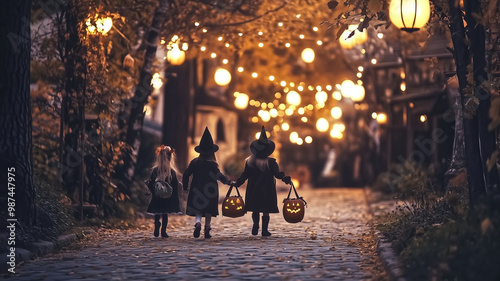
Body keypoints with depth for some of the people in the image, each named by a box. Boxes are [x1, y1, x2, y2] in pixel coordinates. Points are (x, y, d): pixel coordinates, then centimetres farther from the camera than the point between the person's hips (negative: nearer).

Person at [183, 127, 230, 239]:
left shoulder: (195, 162, -1)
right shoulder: (212, 164, -9)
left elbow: (186, 174, -1)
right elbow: (219, 176, -18)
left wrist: (185, 186, 10)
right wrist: (228, 181, -8)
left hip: (197, 190, 2)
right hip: (210, 191, -2)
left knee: (198, 209, 6)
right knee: (209, 210, 9)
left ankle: (198, 223, -21)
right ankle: (207, 229, 7)